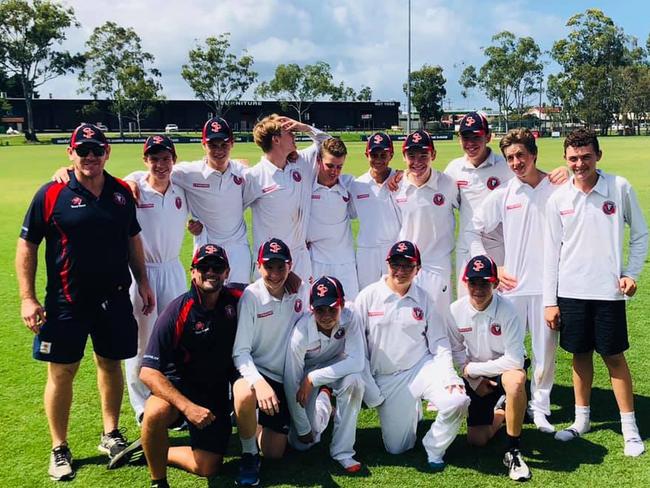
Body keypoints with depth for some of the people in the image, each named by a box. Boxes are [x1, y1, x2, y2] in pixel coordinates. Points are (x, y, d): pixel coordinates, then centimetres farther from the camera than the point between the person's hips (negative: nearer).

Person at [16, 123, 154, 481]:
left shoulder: (122, 193, 3)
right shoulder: (52, 194, -8)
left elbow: (133, 240, 15)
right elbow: (26, 246, -5)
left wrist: (142, 281, 11)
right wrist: (27, 298, -9)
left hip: (114, 298, 3)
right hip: (66, 301, -3)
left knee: (111, 364, 13)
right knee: (61, 372, 4)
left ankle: (111, 435, 29)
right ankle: (59, 449, 19)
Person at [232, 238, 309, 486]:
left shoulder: (301, 290, -5)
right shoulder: (251, 296, -16)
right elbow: (241, 352, -19)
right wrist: (259, 382, -35)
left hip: (286, 379, 4)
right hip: (254, 371, -4)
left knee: (274, 453, 3)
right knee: (246, 395, -41)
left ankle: (253, 422, 36)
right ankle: (249, 454, -12)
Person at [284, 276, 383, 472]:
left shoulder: (349, 318, -29)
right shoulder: (301, 334, -32)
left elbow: (357, 362, -34)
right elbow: (291, 383, -25)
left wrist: (312, 378, -38)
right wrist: (303, 429, -19)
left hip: (338, 366, 1)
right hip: (309, 371, -1)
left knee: (353, 379, -34)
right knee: (301, 443, -7)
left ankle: (342, 451, -17)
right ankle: (323, 398, 24)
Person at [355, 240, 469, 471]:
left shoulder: (424, 299, 1)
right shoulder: (368, 296, -3)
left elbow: (439, 343, 2)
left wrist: (449, 376, -13)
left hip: (423, 368, 0)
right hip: (386, 379, 0)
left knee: (457, 402, -28)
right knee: (396, 448, 0)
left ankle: (434, 449, 2)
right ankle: (411, 410, 34)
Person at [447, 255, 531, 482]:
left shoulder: (507, 310, -25)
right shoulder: (456, 310, -14)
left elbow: (514, 360, -28)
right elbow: (456, 351, 2)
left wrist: (472, 369, -20)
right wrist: (474, 380, -7)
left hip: (504, 370, -3)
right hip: (475, 377, 4)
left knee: (516, 379, -41)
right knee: (477, 440, 2)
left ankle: (512, 451, -23)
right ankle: (499, 412, 37)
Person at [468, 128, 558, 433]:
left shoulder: (558, 189, -1)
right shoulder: (503, 195, 3)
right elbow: (474, 231, 8)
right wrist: (492, 268, 3)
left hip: (548, 283, -1)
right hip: (512, 284, 1)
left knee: (545, 348, 7)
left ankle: (539, 405, 22)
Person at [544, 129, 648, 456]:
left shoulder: (620, 188, -4)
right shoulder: (558, 199, 1)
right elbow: (551, 251, 4)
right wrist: (549, 301, 3)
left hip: (608, 291, -2)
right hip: (571, 292, 2)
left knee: (614, 356, 4)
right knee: (580, 355, 12)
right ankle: (581, 420, 27)